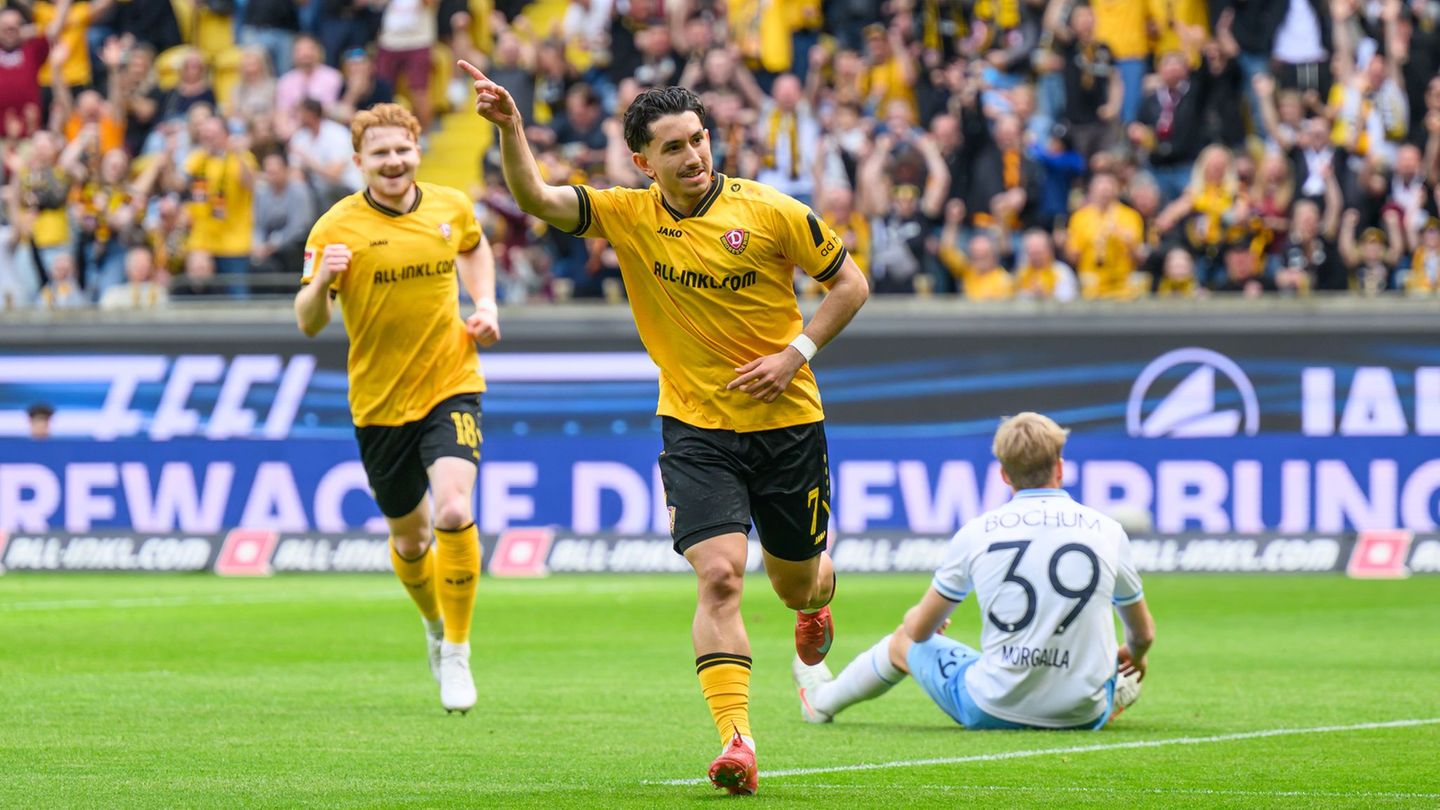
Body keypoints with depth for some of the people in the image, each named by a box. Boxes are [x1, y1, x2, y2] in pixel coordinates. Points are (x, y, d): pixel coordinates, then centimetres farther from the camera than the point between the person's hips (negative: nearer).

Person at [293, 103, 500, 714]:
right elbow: (309, 324, -13)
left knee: (454, 510, -22)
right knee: (409, 537, 12)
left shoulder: (451, 208, 0)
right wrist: (320, 281, -33)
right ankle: (436, 624, 44)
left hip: (451, 386, 0)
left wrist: (485, 305, 8)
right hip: (380, 402, 0)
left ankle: (456, 652, -7)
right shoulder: (337, 228, -10)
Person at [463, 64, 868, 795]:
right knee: (719, 576, -18)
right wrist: (510, 127, -32)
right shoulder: (626, 215, -5)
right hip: (695, 426, 0)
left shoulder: (770, 212, -10)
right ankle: (736, 741, -21)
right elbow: (535, 199, -15)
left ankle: (821, 588, 55)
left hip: (786, 422, 0)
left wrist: (796, 354, -12)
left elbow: (849, 282, 0)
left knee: (794, 582, 15)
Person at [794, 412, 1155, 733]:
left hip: (993, 710, 0)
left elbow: (919, 630, 6)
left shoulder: (976, 534, -4)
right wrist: (1134, 657, 37)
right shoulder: (1107, 530, -2)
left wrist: (916, 616, 32)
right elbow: (1143, 635, 12)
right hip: (1084, 715, 0)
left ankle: (823, 700, 55)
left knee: (906, 641, 29)